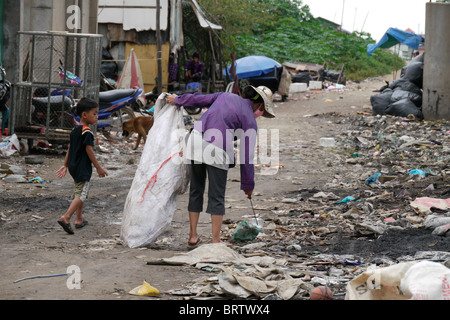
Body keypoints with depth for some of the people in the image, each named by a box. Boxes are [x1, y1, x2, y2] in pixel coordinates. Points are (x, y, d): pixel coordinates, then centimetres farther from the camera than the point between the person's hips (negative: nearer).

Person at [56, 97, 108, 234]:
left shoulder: (75, 130, 11)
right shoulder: (87, 132, -16)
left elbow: (70, 148, 16)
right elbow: (89, 151, -18)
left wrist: (65, 165, 22)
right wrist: (98, 168, -13)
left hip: (73, 166, 10)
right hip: (83, 169, -10)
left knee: (80, 191, 22)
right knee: (81, 194, -10)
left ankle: (79, 219, 28)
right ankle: (65, 218, -22)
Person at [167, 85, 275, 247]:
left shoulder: (227, 96, 18)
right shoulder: (250, 121, 5)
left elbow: (198, 99, 24)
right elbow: (247, 155, 4)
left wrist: (178, 100, 42)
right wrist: (248, 184, 13)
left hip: (195, 141, 5)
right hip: (216, 151, -5)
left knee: (196, 191, 17)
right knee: (217, 197, 7)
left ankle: (193, 236, 23)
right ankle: (215, 242, 6)